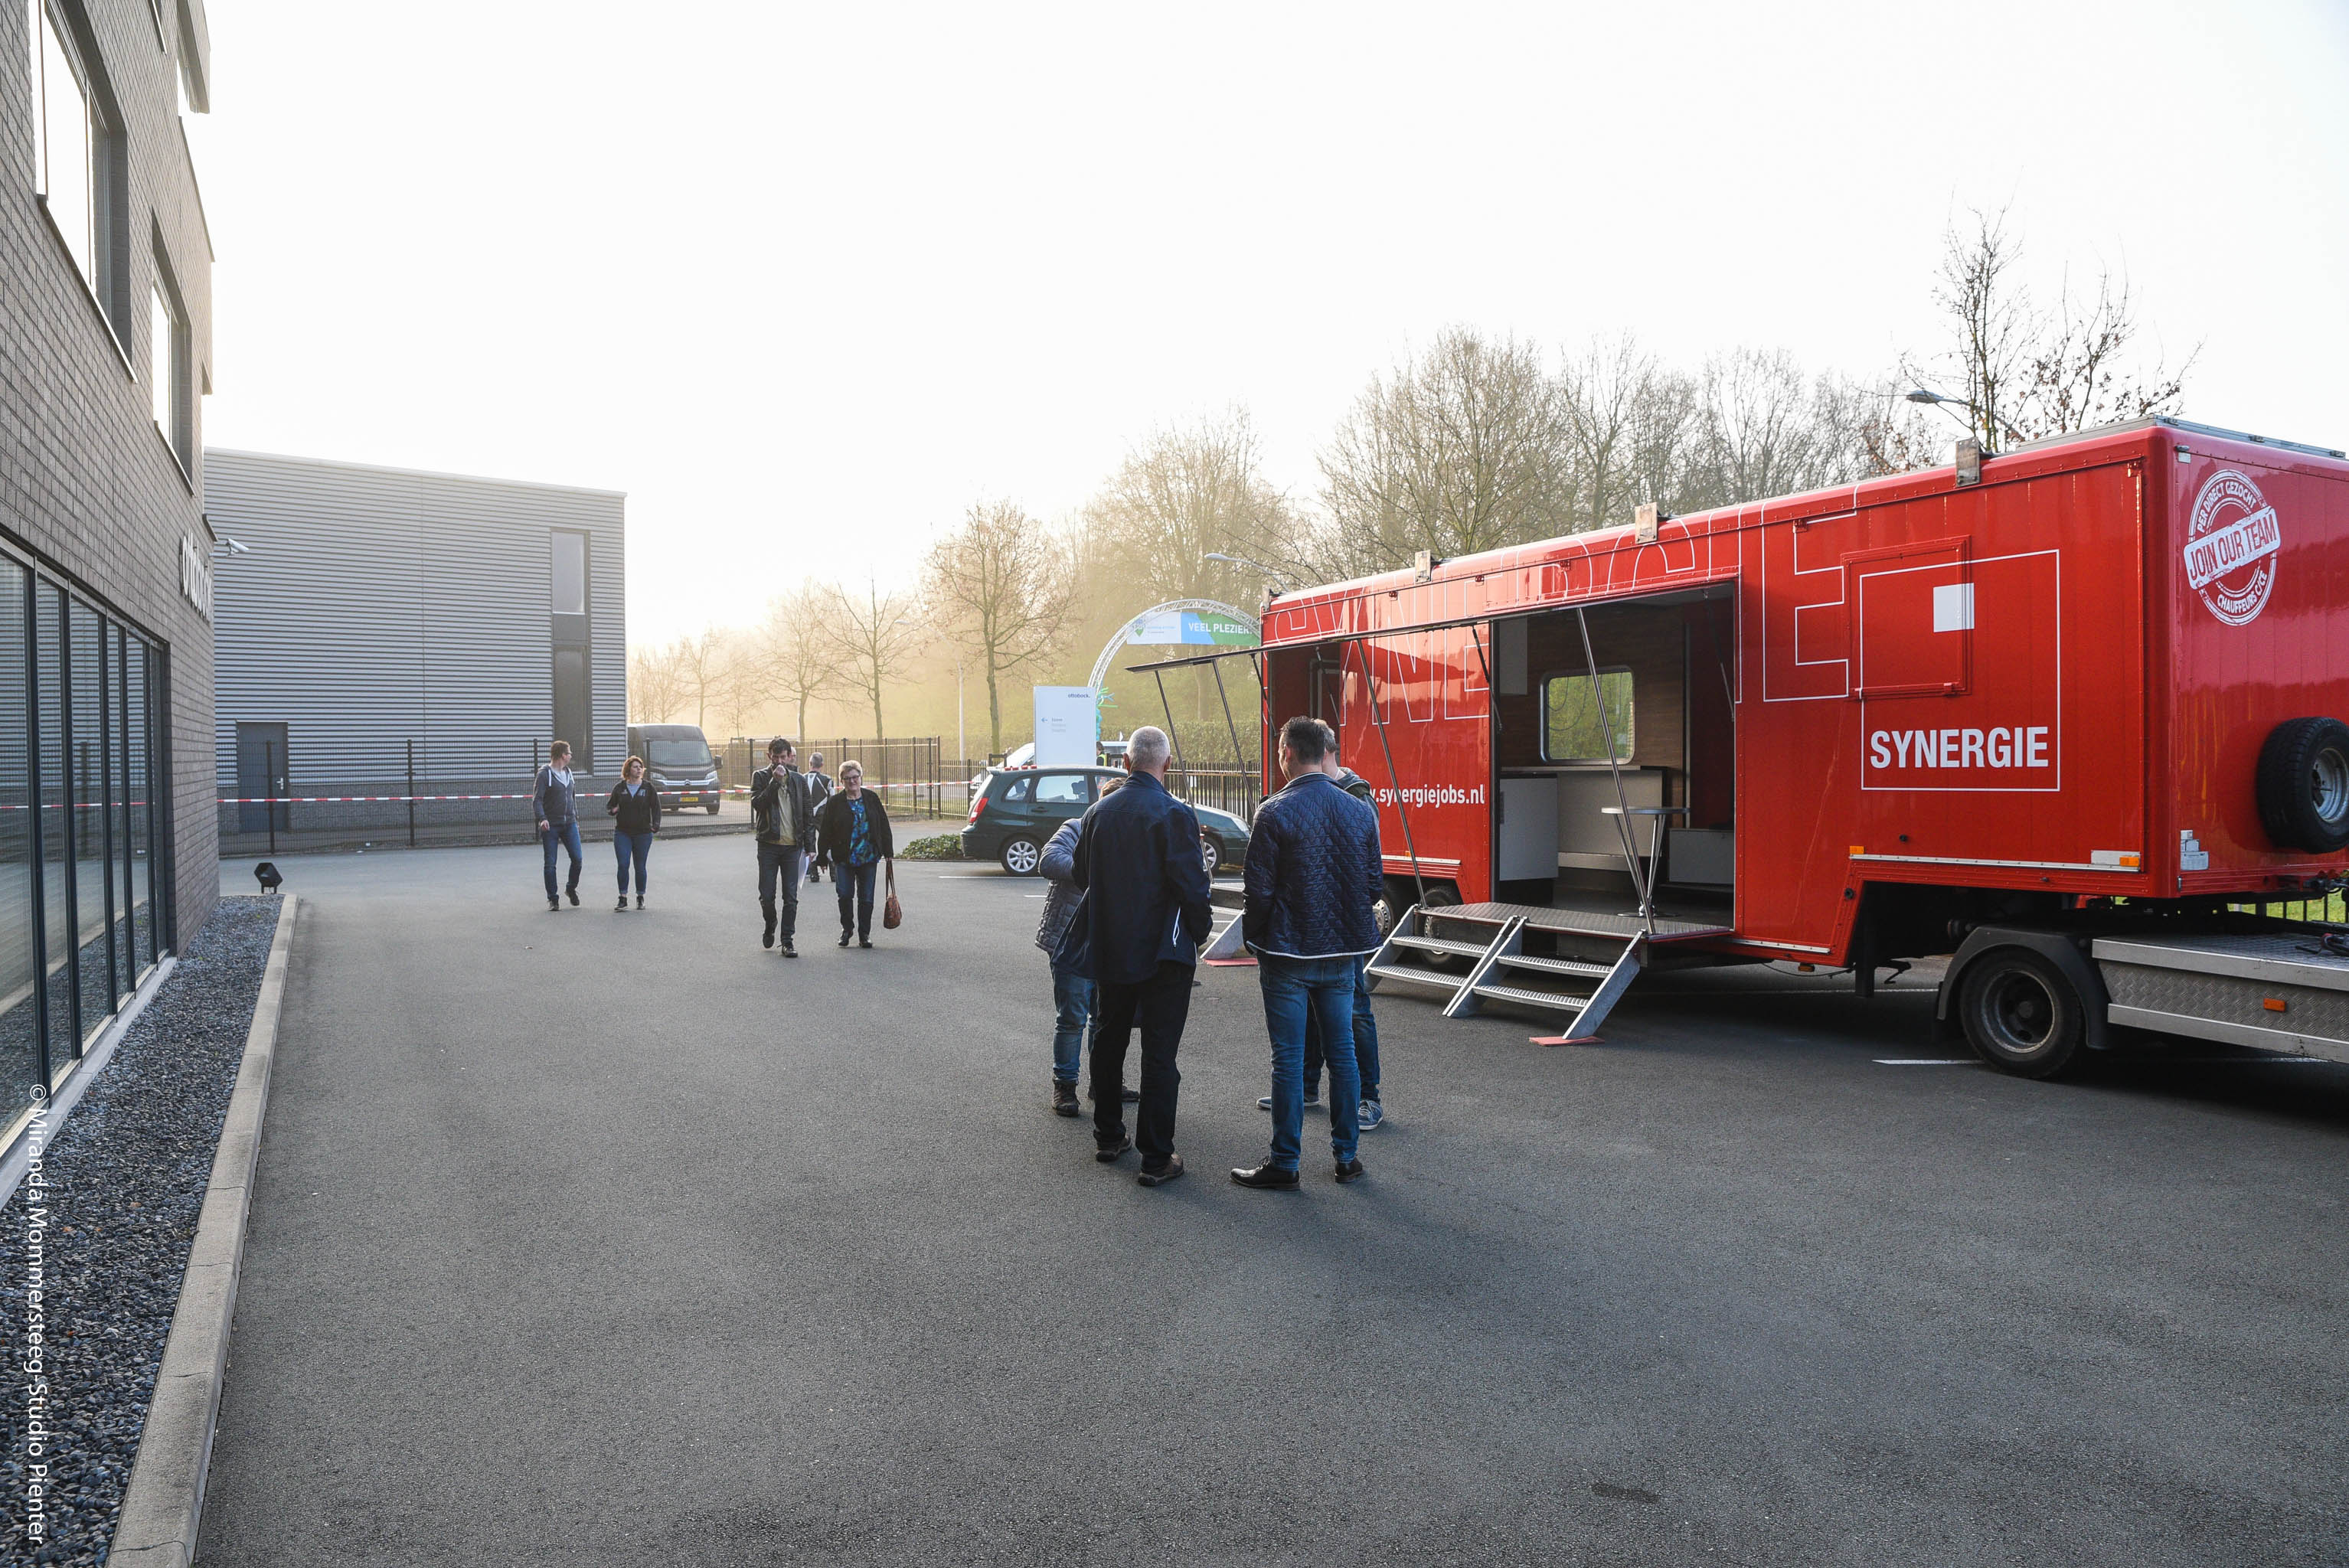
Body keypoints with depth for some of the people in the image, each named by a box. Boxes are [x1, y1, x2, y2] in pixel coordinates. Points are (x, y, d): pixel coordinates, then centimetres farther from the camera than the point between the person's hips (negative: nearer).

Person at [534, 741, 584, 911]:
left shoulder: (568, 773, 14)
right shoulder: (544, 774, -8)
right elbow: (537, 800, -15)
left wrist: (576, 818, 22)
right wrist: (542, 818, -29)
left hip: (569, 824, 5)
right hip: (551, 826, -5)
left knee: (577, 859, -5)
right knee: (550, 863, -1)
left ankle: (571, 888, 19)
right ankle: (552, 898, 9)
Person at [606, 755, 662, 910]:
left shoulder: (649, 788, 3)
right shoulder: (619, 788, 6)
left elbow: (656, 808, 1)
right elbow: (609, 806, 14)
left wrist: (656, 825, -14)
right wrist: (612, 811, -10)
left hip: (643, 833, -1)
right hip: (622, 833, 1)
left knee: (640, 867, 5)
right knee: (623, 865, -7)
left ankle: (640, 898, 17)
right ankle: (623, 899, -2)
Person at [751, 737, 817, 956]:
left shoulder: (799, 780, 9)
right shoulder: (761, 777, 3)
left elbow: (808, 814, 11)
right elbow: (757, 804, -13)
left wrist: (809, 844, 5)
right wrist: (775, 781, -18)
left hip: (793, 846, 1)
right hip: (768, 845, -1)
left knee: (791, 897, 1)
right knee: (767, 895, 1)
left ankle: (787, 941, 6)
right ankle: (770, 927, 29)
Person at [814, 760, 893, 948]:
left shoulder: (872, 799, 6)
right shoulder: (834, 803, 1)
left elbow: (883, 825, 9)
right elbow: (826, 831, 1)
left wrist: (888, 851, 7)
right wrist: (823, 856, -4)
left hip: (869, 857, 1)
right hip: (844, 858, -1)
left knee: (866, 898, 4)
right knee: (845, 895, -5)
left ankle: (864, 934, 15)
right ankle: (847, 929, 17)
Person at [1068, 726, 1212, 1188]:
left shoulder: (1099, 812, 2)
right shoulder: (1174, 814, -15)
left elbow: (1080, 877, 12)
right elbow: (1191, 884, -19)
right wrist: (1200, 929, -2)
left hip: (1109, 948, 5)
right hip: (1163, 952, -5)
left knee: (1109, 1041, 19)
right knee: (1159, 1053, 0)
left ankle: (1108, 1136, 31)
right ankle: (1156, 1158, 2)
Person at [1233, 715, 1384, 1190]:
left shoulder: (1275, 812, -13)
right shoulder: (1360, 812, 3)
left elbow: (1258, 889, -12)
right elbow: (1375, 883, 7)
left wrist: (1254, 939, 3)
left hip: (1288, 954, -5)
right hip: (1342, 953, 5)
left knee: (1289, 1059, 2)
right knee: (1342, 1053, 13)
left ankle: (1284, 1162, 10)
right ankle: (1346, 1154, 21)